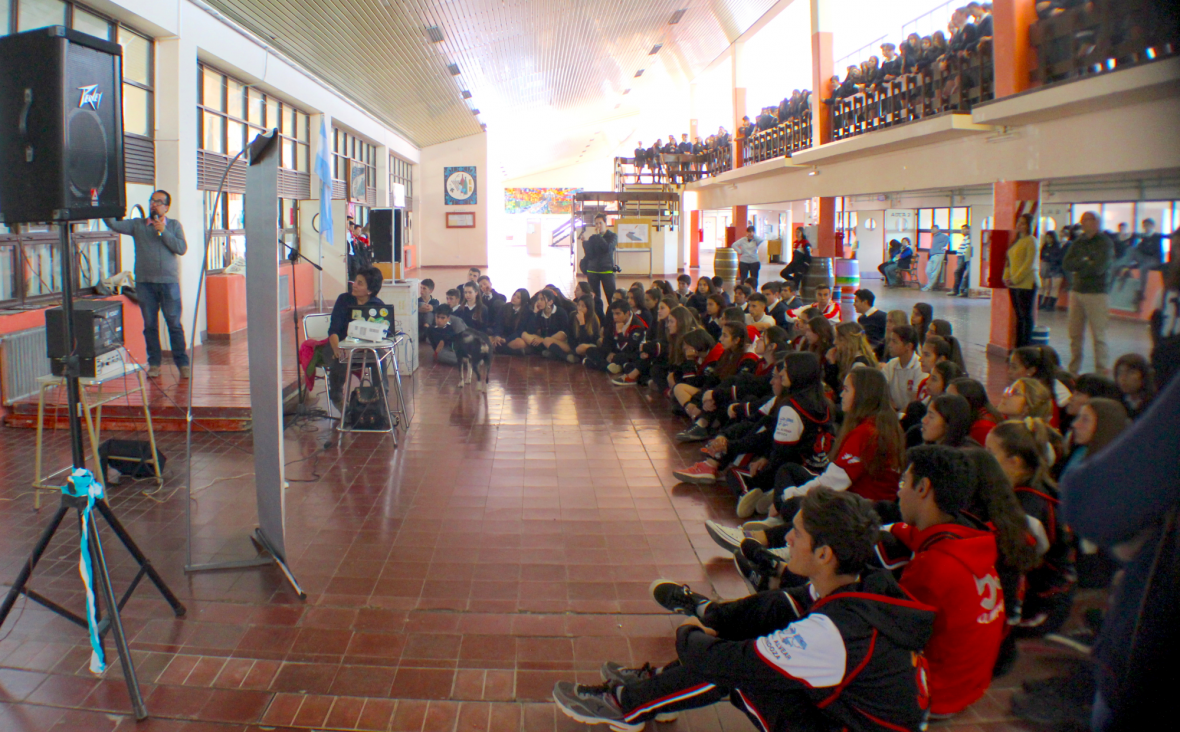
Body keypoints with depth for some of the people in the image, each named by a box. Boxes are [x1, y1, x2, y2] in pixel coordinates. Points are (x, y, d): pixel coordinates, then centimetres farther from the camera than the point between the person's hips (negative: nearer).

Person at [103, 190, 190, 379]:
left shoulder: (174, 225, 10)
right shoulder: (137, 225, 11)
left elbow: (182, 248, -3)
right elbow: (114, 225, -3)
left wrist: (163, 231, -10)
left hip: (169, 281, -1)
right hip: (144, 282, 2)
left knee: (174, 324, -2)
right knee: (150, 325, 5)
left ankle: (183, 363, 5)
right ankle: (154, 363, 13)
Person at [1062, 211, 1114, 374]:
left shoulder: (1105, 243, -4)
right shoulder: (1078, 242, 13)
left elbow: (1099, 267, -17)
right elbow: (1066, 264, 1)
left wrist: (1078, 265, -3)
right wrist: (1085, 262, -12)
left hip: (1096, 293, -5)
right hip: (1076, 291, 6)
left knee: (1098, 335, -4)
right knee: (1075, 334, 8)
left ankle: (1101, 371, 0)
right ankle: (1073, 370, 16)